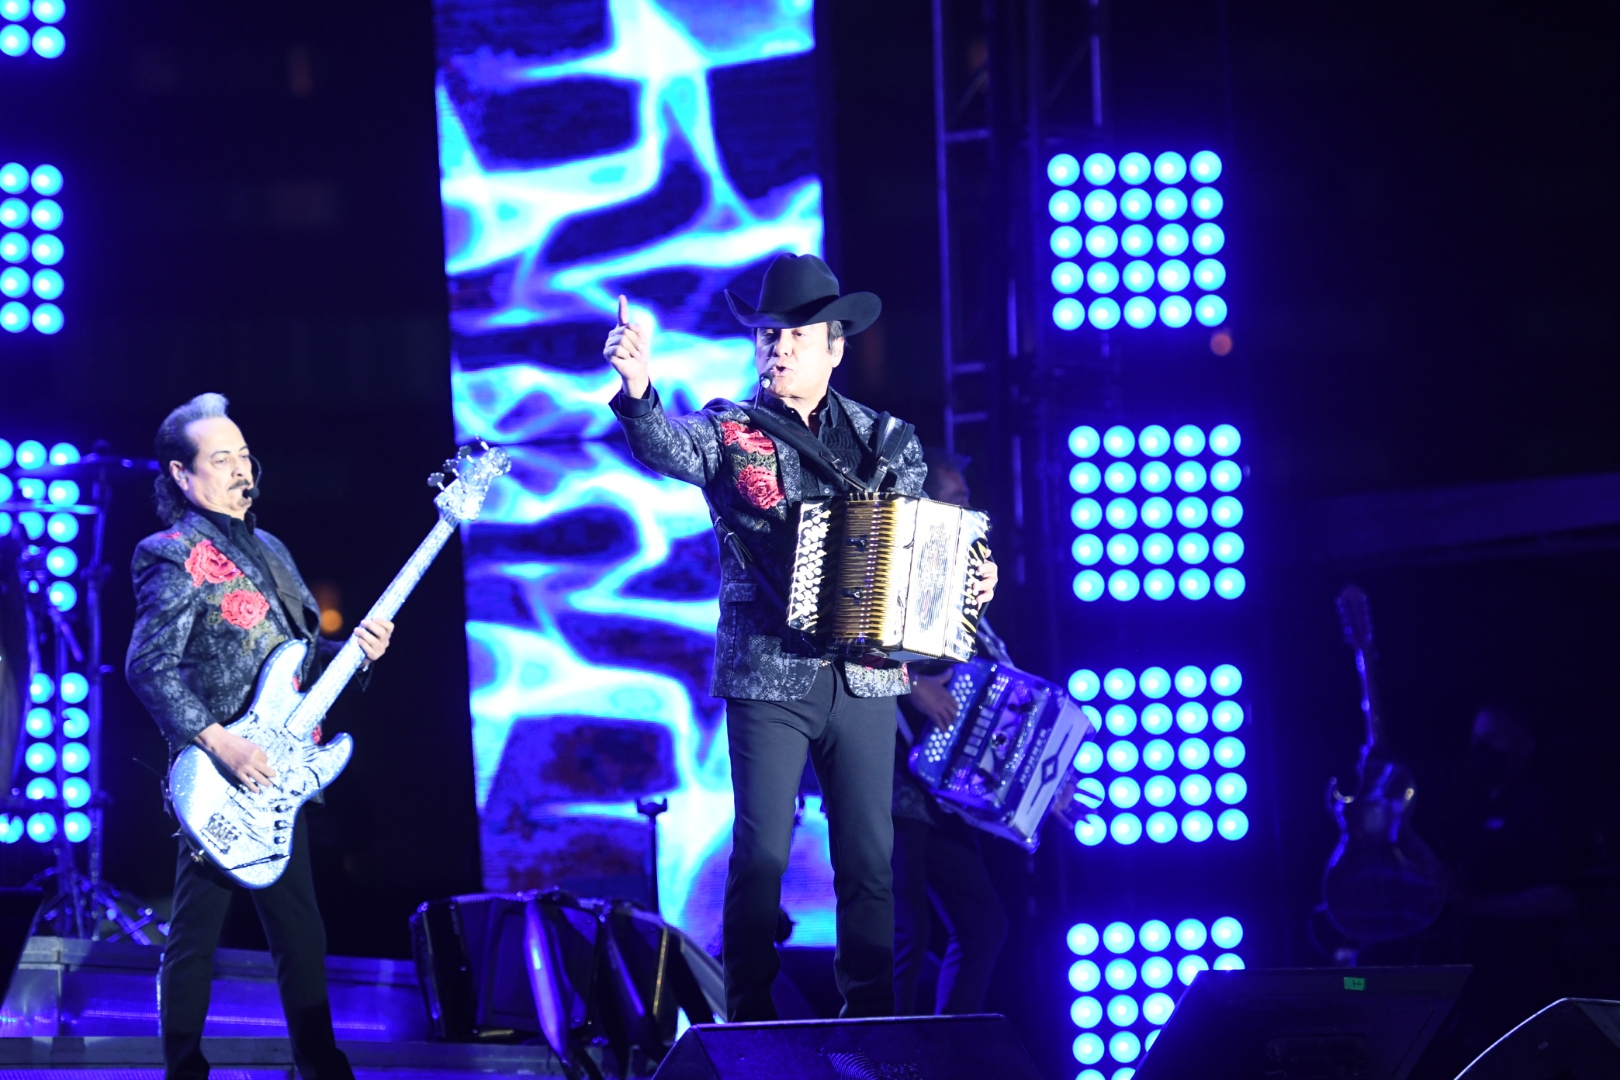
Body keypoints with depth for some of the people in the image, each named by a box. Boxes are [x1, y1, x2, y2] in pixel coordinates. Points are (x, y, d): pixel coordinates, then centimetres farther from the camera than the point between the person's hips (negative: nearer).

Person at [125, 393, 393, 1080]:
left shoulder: (268, 552, 16)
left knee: (300, 931, 12)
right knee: (196, 934, -4)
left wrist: (353, 651, 2)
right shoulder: (177, 556, -10)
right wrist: (221, 745, -24)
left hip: (274, 773, 8)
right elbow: (148, 667, -19)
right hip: (219, 785, -8)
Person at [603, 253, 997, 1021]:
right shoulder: (729, 433, -1)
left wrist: (971, 577, -2)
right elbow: (664, 446, -24)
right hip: (768, 677, -3)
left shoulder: (885, 441, 9)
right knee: (761, 854, -4)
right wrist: (637, 388, -44)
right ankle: (750, 1017, 6)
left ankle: (870, 1011, 14)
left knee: (870, 857, 5)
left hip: (865, 677, 3)